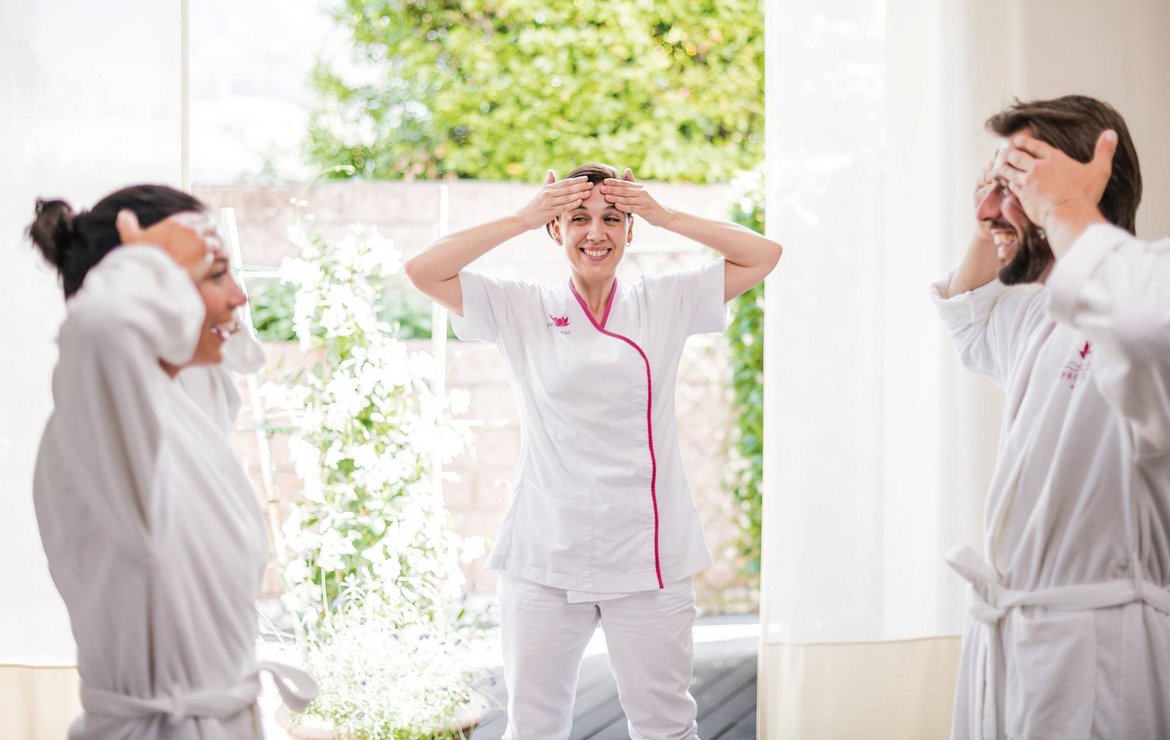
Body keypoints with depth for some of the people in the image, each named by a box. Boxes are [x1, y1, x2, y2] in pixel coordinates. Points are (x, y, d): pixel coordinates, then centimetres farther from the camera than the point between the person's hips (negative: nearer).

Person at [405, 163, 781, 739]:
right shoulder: (521, 311, 3)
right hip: (545, 559, 0)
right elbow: (422, 272, -5)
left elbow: (763, 255, 2)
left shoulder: (666, 304, 6)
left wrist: (663, 216, -3)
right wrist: (522, 219, -7)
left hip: (646, 558, 0)